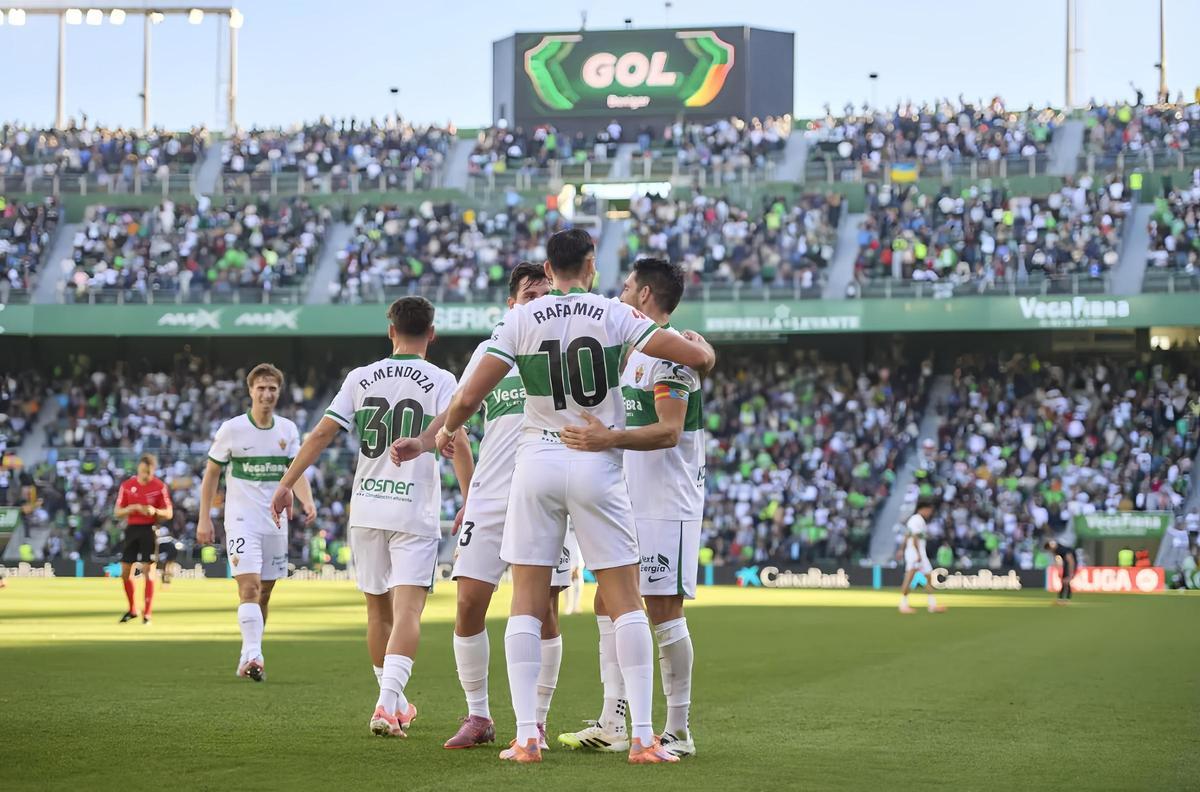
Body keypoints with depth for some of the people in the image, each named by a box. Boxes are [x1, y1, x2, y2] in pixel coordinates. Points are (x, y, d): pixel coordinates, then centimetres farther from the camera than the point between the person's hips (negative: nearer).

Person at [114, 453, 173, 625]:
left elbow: (169, 514, 1)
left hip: (150, 530, -3)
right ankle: (131, 610, 22)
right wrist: (132, 508, -14)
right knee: (125, 571, 4)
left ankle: (147, 613, -3)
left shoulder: (159, 486, -3)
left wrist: (155, 511, -19)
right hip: (132, 529, 3)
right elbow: (117, 513, 5)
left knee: (148, 571, -8)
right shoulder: (127, 485, 3)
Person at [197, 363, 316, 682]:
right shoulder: (231, 429, -5)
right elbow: (211, 473, 3)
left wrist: (307, 501, -15)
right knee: (249, 587, -19)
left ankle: (246, 659, 19)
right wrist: (204, 519, -1)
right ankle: (253, 655, -29)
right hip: (241, 520, -4)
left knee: (264, 592, 9)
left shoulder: (288, 430, 5)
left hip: (275, 521, 4)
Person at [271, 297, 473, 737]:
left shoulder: (361, 378, 7)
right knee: (407, 611, -9)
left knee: (378, 610, 16)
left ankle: (393, 701, 28)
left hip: (366, 510, 3)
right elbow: (457, 441, -11)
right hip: (416, 513, -3)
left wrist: (286, 484, 7)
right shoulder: (441, 381, -1)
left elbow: (323, 433, 2)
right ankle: (388, 705, -26)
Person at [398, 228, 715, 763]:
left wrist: (447, 431, 20)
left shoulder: (519, 320, 0)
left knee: (527, 603, 5)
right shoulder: (614, 316, -3)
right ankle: (643, 737, -1)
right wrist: (698, 341, 19)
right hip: (597, 465, -1)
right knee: (625, 603, 4)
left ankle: (526, 736, -2)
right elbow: (699, 357, -6)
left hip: (537, 461, 1)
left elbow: (469, 398, -2)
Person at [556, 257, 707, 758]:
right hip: (629, 502, 10)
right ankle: (612, 725, 11)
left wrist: (611, 439, -35)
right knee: (608, 604, 8)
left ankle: (677, 732, -1)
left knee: (663, 610, -7)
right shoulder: (635, 351, 17)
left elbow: (669, 431, -23)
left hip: (667, 504, -10)